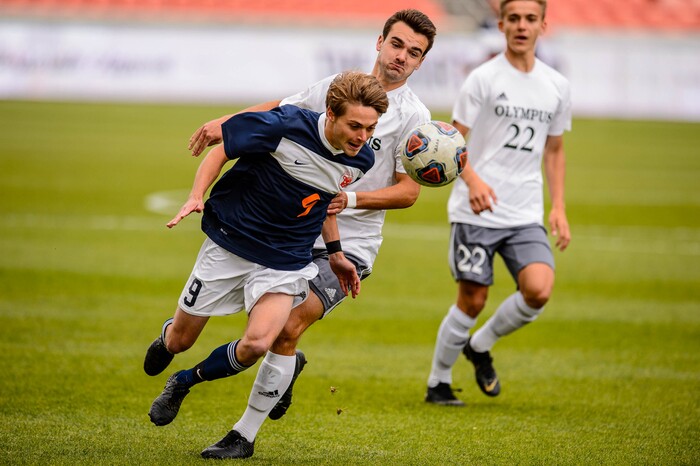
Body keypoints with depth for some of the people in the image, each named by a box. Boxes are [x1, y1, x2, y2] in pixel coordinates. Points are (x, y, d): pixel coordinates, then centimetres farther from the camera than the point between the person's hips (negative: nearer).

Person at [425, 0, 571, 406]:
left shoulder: (557, 86, 9)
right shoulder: (484, 79, -4)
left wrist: (559, 208, 10)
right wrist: (473, 180, -24)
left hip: (526, 216, 4)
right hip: (476, 211, -3)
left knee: (539, 291, -16)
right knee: (473, 300, -3)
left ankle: (481, 346, 11)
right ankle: (438, 383, 17)